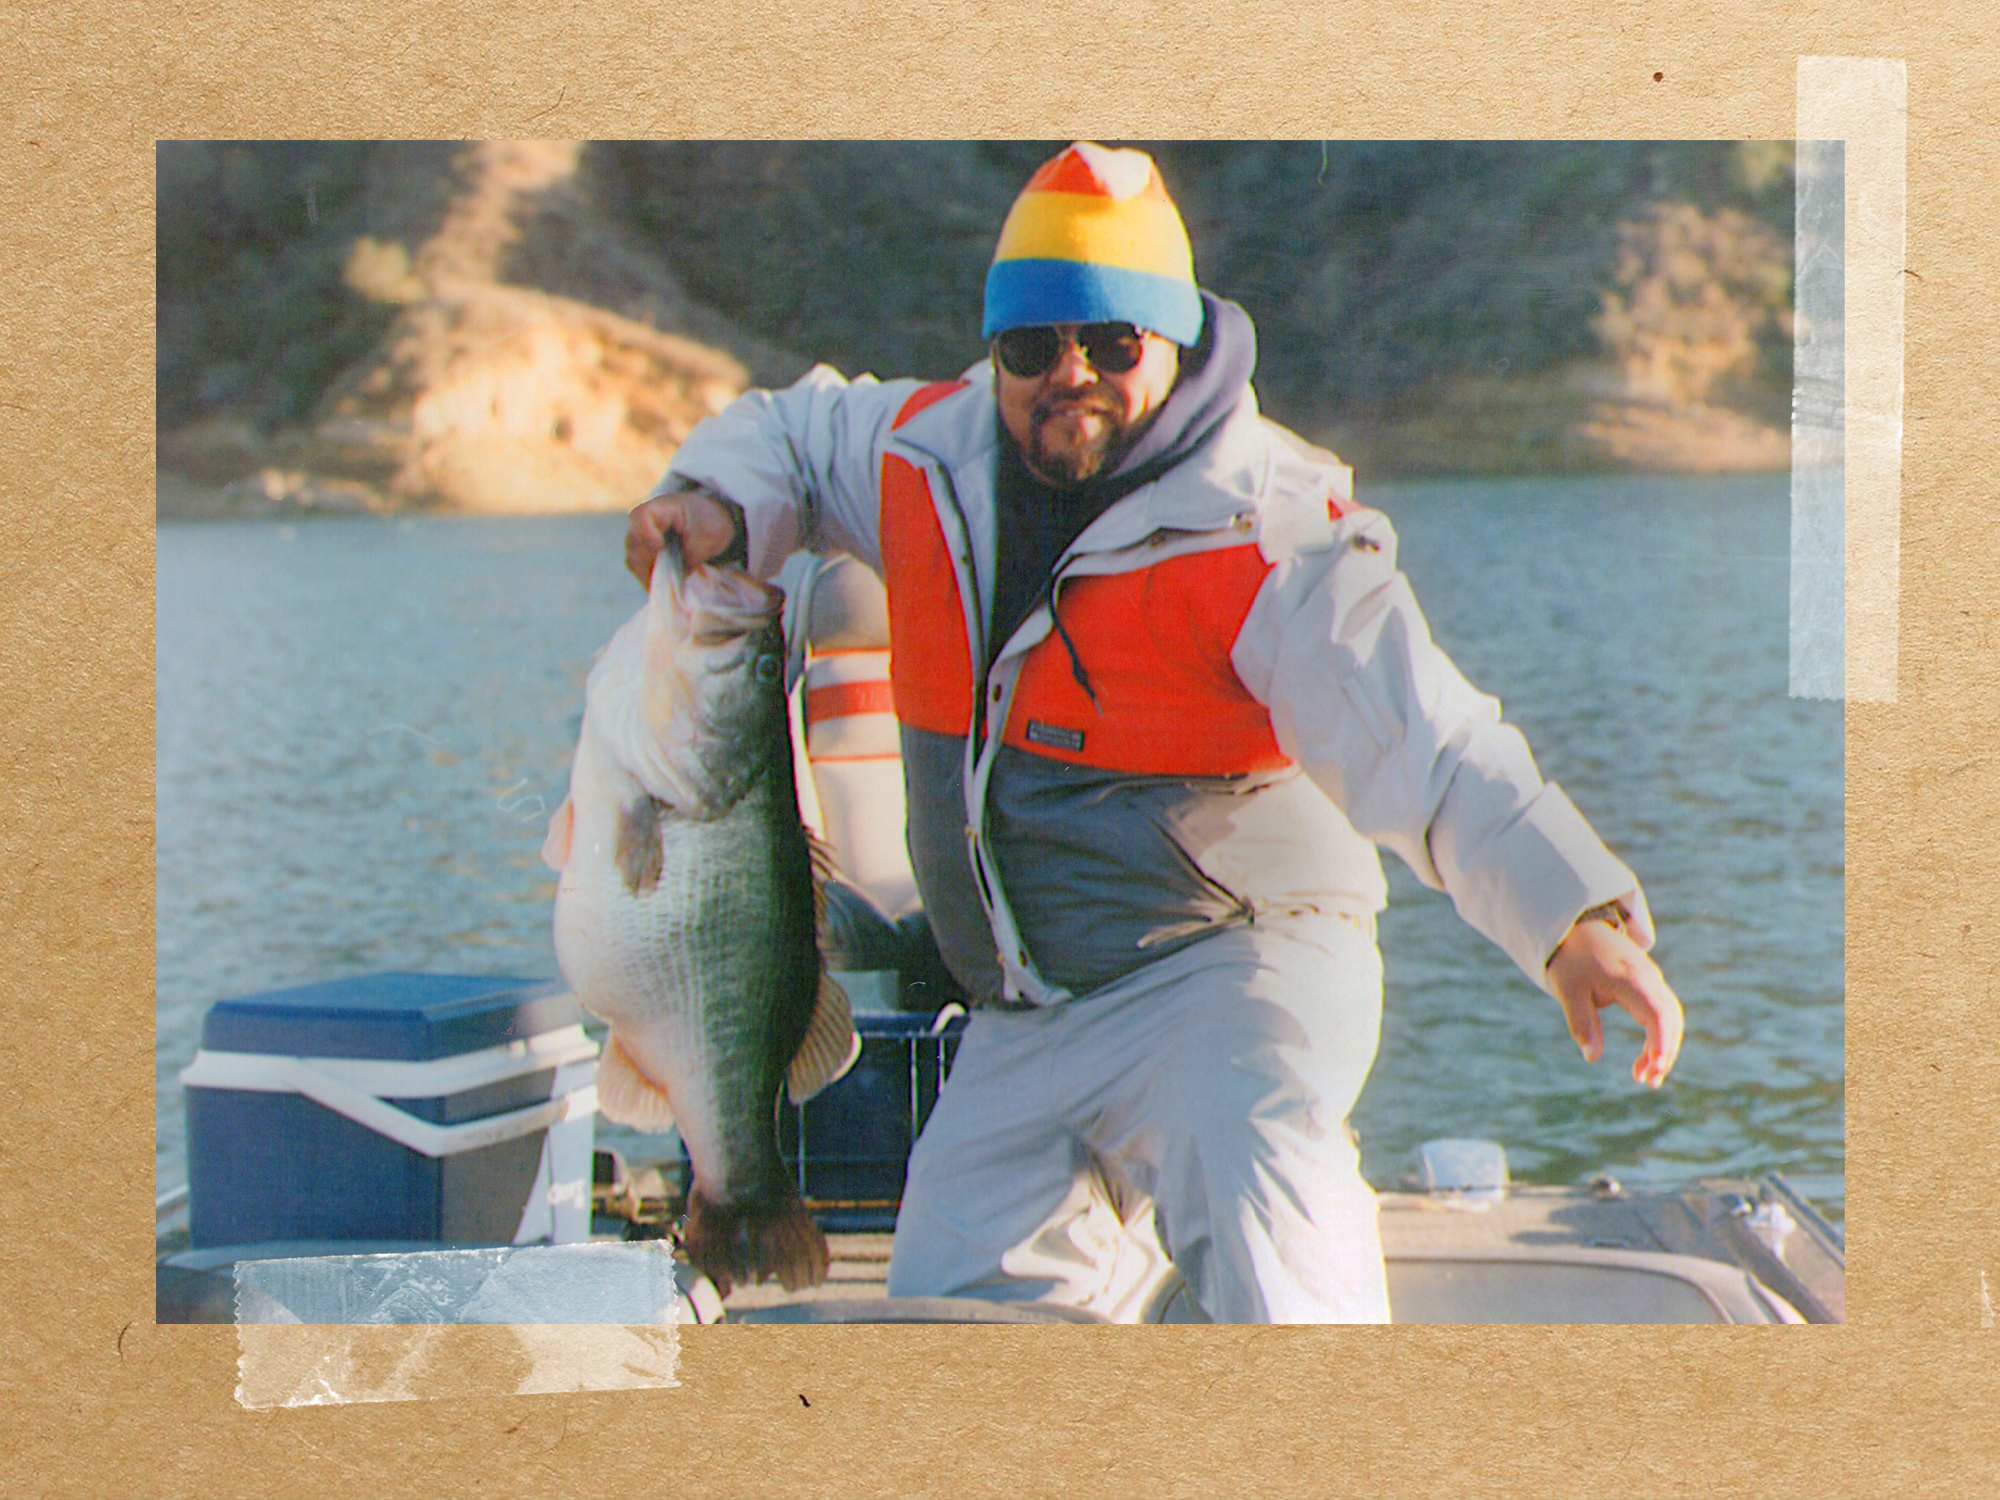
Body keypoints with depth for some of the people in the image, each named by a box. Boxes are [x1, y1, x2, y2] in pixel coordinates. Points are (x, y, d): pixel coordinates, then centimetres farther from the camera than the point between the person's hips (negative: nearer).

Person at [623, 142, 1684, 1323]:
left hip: (1231, 962, -7)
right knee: (951, 1294, 11)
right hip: (1024, 1021, 7)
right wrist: (717, 505, 1)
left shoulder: (1262, 534, -17)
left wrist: (1573, 917, -43)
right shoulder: (936, 459, 2)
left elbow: (1426, 747, -28)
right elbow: (795, 430, 24)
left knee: (1252, 1172, -38)